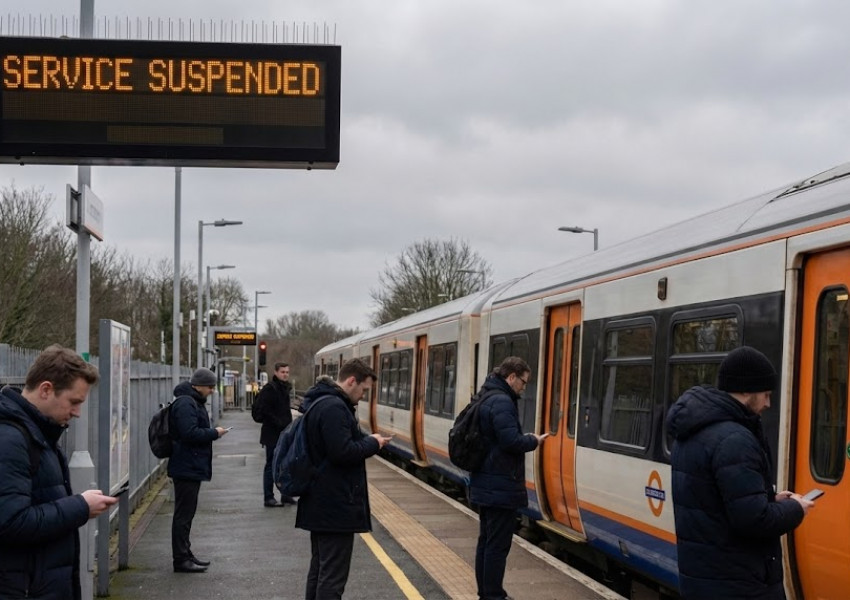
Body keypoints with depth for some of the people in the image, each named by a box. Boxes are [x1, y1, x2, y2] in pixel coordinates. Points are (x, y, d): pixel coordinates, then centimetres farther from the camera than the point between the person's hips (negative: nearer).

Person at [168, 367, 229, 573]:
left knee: (186, 513, 17)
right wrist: (214, 433, -15)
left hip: (191, 468, 11)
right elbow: (190, 433, -26)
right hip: (187, 469, -11)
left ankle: (185, 554, 25)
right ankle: (181, 559, 0)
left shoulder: (193, 402, 17)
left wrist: (211, 432, 7)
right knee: (183, 514, -5)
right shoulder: (185, 404, -17)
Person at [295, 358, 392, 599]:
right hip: (336, 505, -11)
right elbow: (343, 452, -25)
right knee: (333, 577, -8)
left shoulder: (320, 402, 14)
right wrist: (372, 443, -10)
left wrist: (365, 440, 9)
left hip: (321, 503, 11)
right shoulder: (334, 407, -19)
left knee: (319, 570, 18)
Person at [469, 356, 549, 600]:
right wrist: (533, 441, -9)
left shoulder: (487, 397, 14)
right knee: (498, 545, -5)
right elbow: (511, 442, -26)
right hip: (501, 487, -11)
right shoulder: (502, 402, -20)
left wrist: (525, 438, 8)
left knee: (486, 541, 16)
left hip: (486, 484, 11)